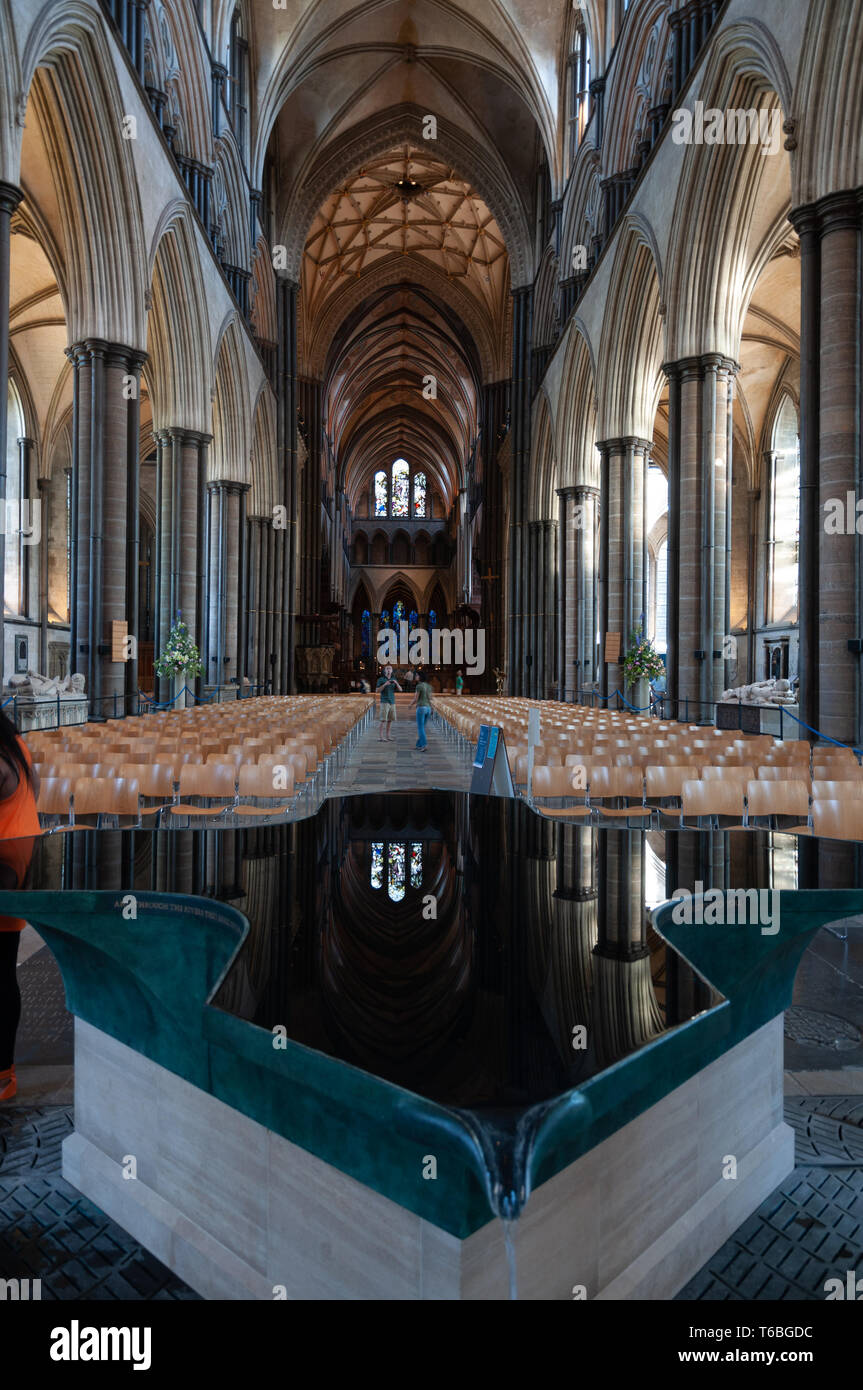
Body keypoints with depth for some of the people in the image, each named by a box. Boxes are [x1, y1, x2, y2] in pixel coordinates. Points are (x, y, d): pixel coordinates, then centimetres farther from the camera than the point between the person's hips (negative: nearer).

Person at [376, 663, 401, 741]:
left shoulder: (394, 679, 12)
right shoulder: (381, 679, -2)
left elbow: (400, 689, 4)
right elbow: (377, 690, -9)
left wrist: (396, 683, -14)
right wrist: (385, 684, -21)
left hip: (392, 702, 5)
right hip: (384, 702, -5)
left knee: (390, 720, 4)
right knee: (384, 720, -10)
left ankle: (388, 736, 12)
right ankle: (381, 737, -9)